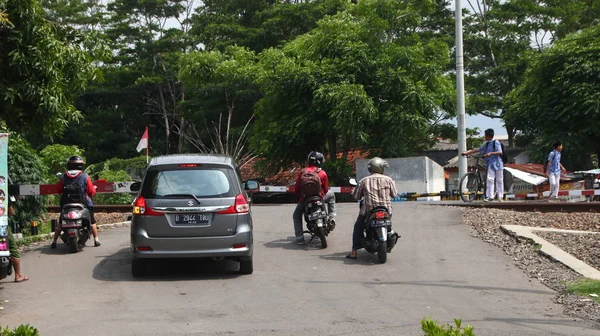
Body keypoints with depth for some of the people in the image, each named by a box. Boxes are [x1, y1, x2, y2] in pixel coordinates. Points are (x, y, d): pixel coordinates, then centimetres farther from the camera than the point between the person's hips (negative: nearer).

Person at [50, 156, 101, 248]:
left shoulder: (64, 177, -1)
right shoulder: (85, 176, -7)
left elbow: (59, 190, 7)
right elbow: (91, 192, -5)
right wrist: (94, 188, 17)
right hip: (83, 203, -2)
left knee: (60, 223, 16)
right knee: (92, 221, 16)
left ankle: (54, 241, 9)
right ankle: (96, 240, 12)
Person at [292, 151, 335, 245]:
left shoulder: (302, 172, -3)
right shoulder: (322, 173, -7)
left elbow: (296, 189, -3)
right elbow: (326, 189, 0)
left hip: (304, 200, 1)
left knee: (296, 216, 24)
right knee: (331, 194, 29)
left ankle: (299, 238, 9)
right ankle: (331, 217, 25)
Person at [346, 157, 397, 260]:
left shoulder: (364, 181, 0)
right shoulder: (388, 180, 0)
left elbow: (356, 195, 4)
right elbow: (394, 194, 7)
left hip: (368, 210, -1)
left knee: (358, 228, 17)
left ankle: (354, 252, 9)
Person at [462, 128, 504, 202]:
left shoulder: (496, 142, -5)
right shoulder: (486, 144, 14)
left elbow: (500, 152, -15)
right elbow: (477, 150, 18)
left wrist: (490, 153, -27)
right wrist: (467, 153, 13)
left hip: (497, 163, -5)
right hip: (490, 163, 5)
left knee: (499, 180, 3)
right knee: (489, 179, -10)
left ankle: (500, 197, 11)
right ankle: (490, 196, -13)